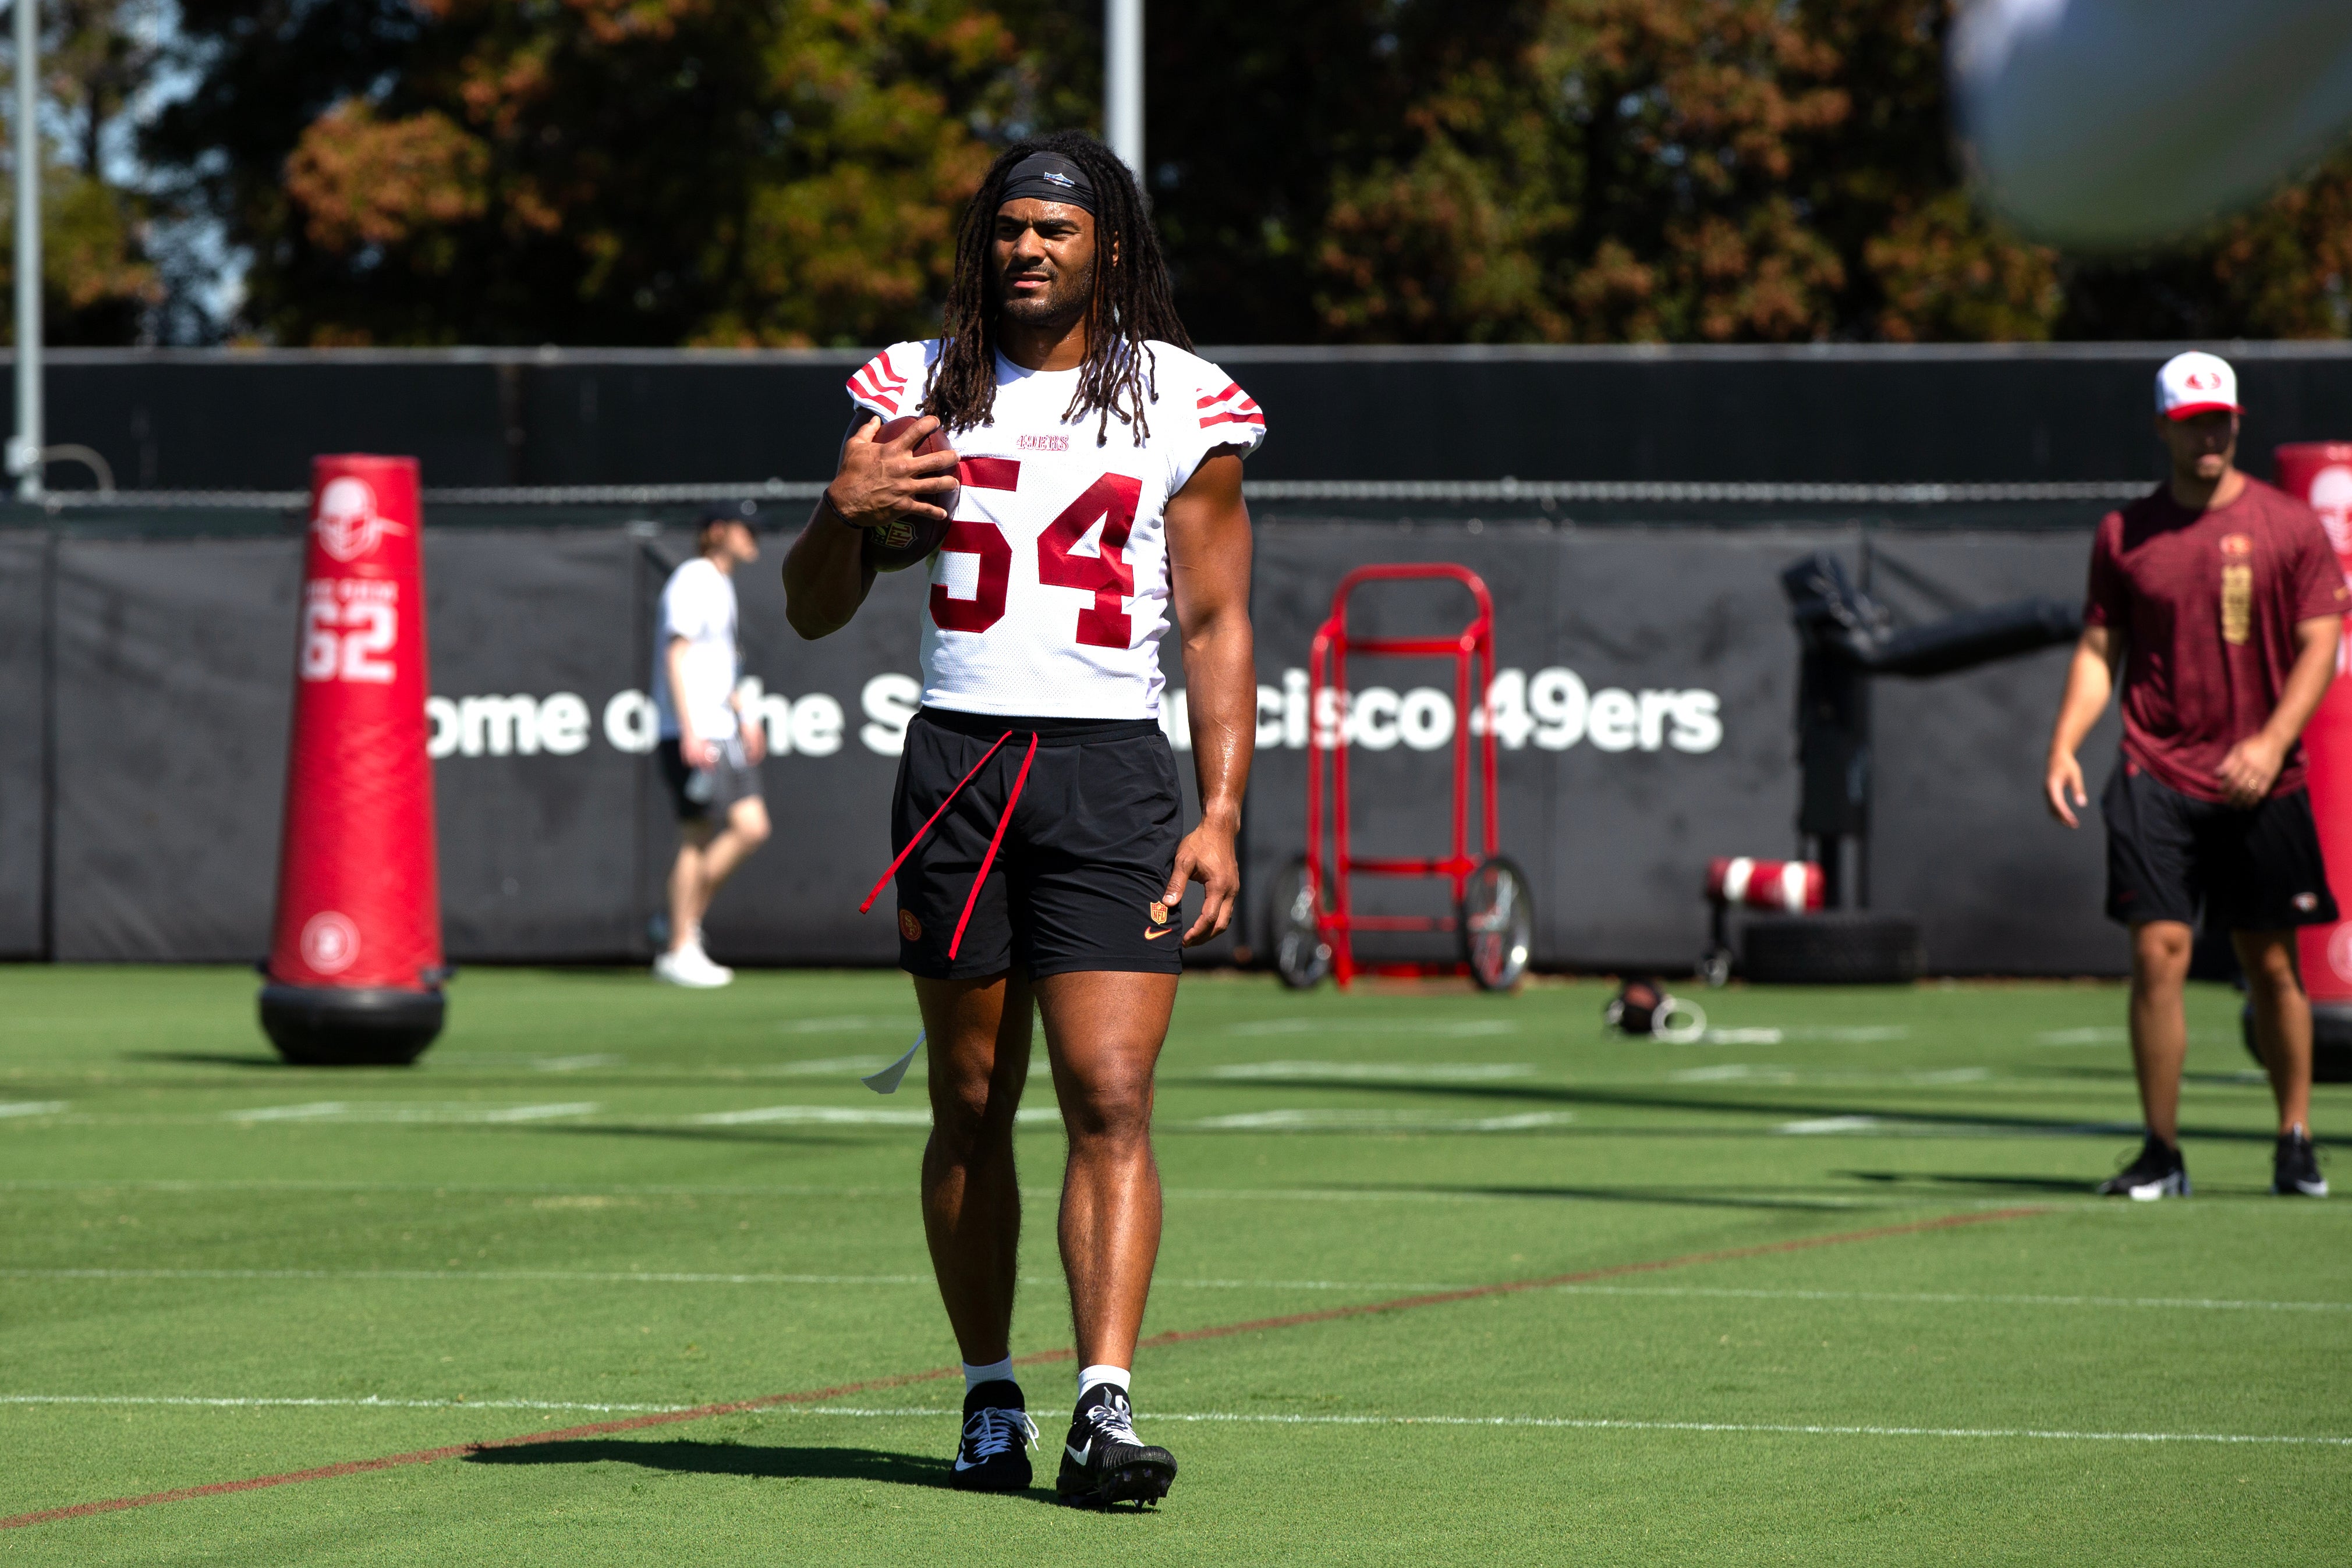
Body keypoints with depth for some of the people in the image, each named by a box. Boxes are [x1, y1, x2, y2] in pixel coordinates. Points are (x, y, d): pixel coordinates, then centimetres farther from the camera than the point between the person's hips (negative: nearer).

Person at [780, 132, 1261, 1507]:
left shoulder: (1182, 403, 4)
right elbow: (815, 612, 12)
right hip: (956, 763, 2)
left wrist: (1221, 814, -5)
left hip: (1113, 772, -2)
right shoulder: (922, 389, 9)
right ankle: (990, 1398, 16)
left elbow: (1218, 624, 5)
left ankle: (1107, 1407, -17)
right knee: (971, 1106, 6)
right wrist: (844, 512, -10)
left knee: (1112, 1097, -12)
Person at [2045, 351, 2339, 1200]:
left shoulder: (2290, 525, 2)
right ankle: (2162, 1153, -3)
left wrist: (2272, 741, -15)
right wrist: (2064, 745, -6)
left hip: (2260, 786, 0)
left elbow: (2318, 645, -1)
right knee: (2157, 953, -9)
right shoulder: (2124, 533, 7)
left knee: (2270, 964, 5)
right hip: (2157, 777, 1)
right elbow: (2098, 650, 10)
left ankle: (2296, 1141, 18)